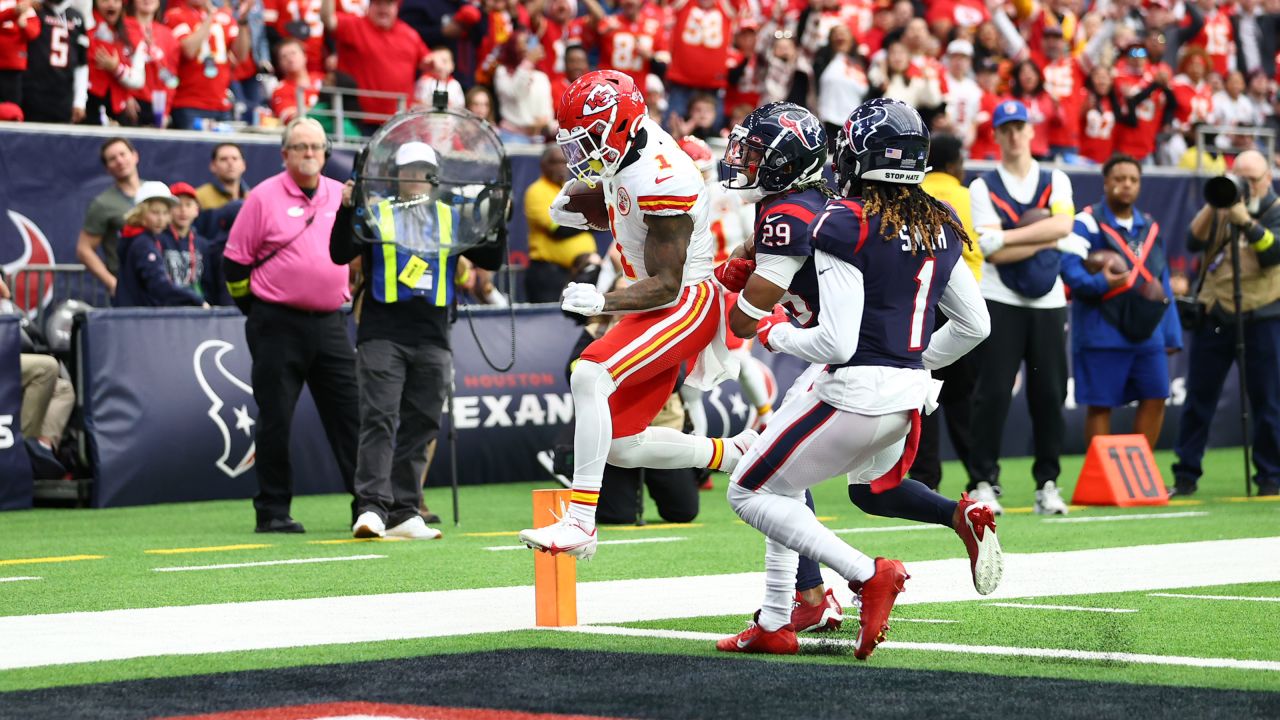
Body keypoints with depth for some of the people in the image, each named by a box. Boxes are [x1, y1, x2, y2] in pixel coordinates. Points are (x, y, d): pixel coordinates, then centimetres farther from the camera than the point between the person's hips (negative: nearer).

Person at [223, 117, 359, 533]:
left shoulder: (341, 195, 9)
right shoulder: (264, 197, -4)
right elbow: (235, 259, -1)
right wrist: (256, 309, 2)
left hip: (329, 323, 4)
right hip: (278, 324, -4)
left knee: (352, 413, 2)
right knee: (276, 421, 0)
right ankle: (272, 511, 7)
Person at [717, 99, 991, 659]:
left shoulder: (847, 224, -15)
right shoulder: (939, 226, 8)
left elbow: (837, 341, -20)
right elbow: (974, 324, 16)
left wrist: (776, 333, -1)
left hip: (853, 391, -8)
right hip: (910, 394, 8)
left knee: (751, 494, 7)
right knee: (785, 484, 25)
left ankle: (866, 575, -7)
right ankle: (774, 624, 22)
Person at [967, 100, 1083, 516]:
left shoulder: (1056, 181, 10)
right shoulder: (983, 187, 1)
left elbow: (1062, 224, -11)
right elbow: (996, 254, -11)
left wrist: (1006, 236, -16)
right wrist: (1049, 239, -10)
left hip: (1048, 304, 3)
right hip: (1001, 303, -3)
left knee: (1050, 394, 3)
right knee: (993, 393, -7)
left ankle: (1047, 485, 10)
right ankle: (983, 483, -3)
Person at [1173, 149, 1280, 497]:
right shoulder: (1223, 206, 10)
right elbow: (1195, 243, -3)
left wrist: (1245, 220, -29)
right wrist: (1213, 206, -16)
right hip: (1214, 316, 2)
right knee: (1199, 399, 2)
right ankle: (1186, 475, 7)